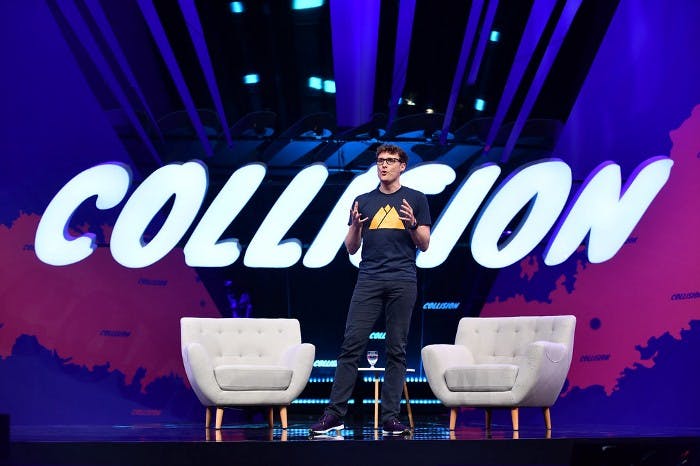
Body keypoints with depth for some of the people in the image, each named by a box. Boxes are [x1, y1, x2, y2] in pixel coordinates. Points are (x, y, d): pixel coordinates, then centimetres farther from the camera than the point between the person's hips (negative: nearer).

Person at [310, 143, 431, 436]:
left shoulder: (416, 200, 9)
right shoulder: (363, 201, 14)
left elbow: (424, 245, 6)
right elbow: (351, 248, 13)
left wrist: (412, 223, -12)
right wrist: (356, 225, -6)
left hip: (403, 282, -1)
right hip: (368, 280, 1)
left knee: (396, 350, 1)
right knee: (352, 344, -6)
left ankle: (390, 417, 5)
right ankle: (335, 413, -3)